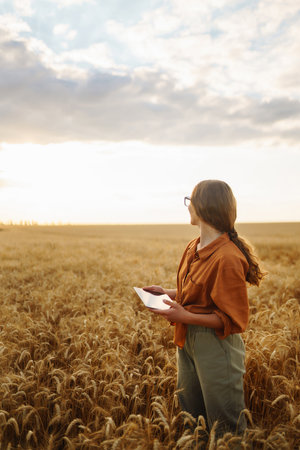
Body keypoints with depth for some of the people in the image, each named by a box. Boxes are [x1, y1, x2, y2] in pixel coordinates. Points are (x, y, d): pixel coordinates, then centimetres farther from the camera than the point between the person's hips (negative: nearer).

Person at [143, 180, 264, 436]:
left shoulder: (227, 258, -24)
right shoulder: (194, 248, 3)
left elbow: (234, 321, -19)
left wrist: (185, 316, -26)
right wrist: (167, 293, 5)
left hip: (216, 345, -8)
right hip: (188, 340, 8)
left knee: (225, 427, 11)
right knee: (189, 417, 22)